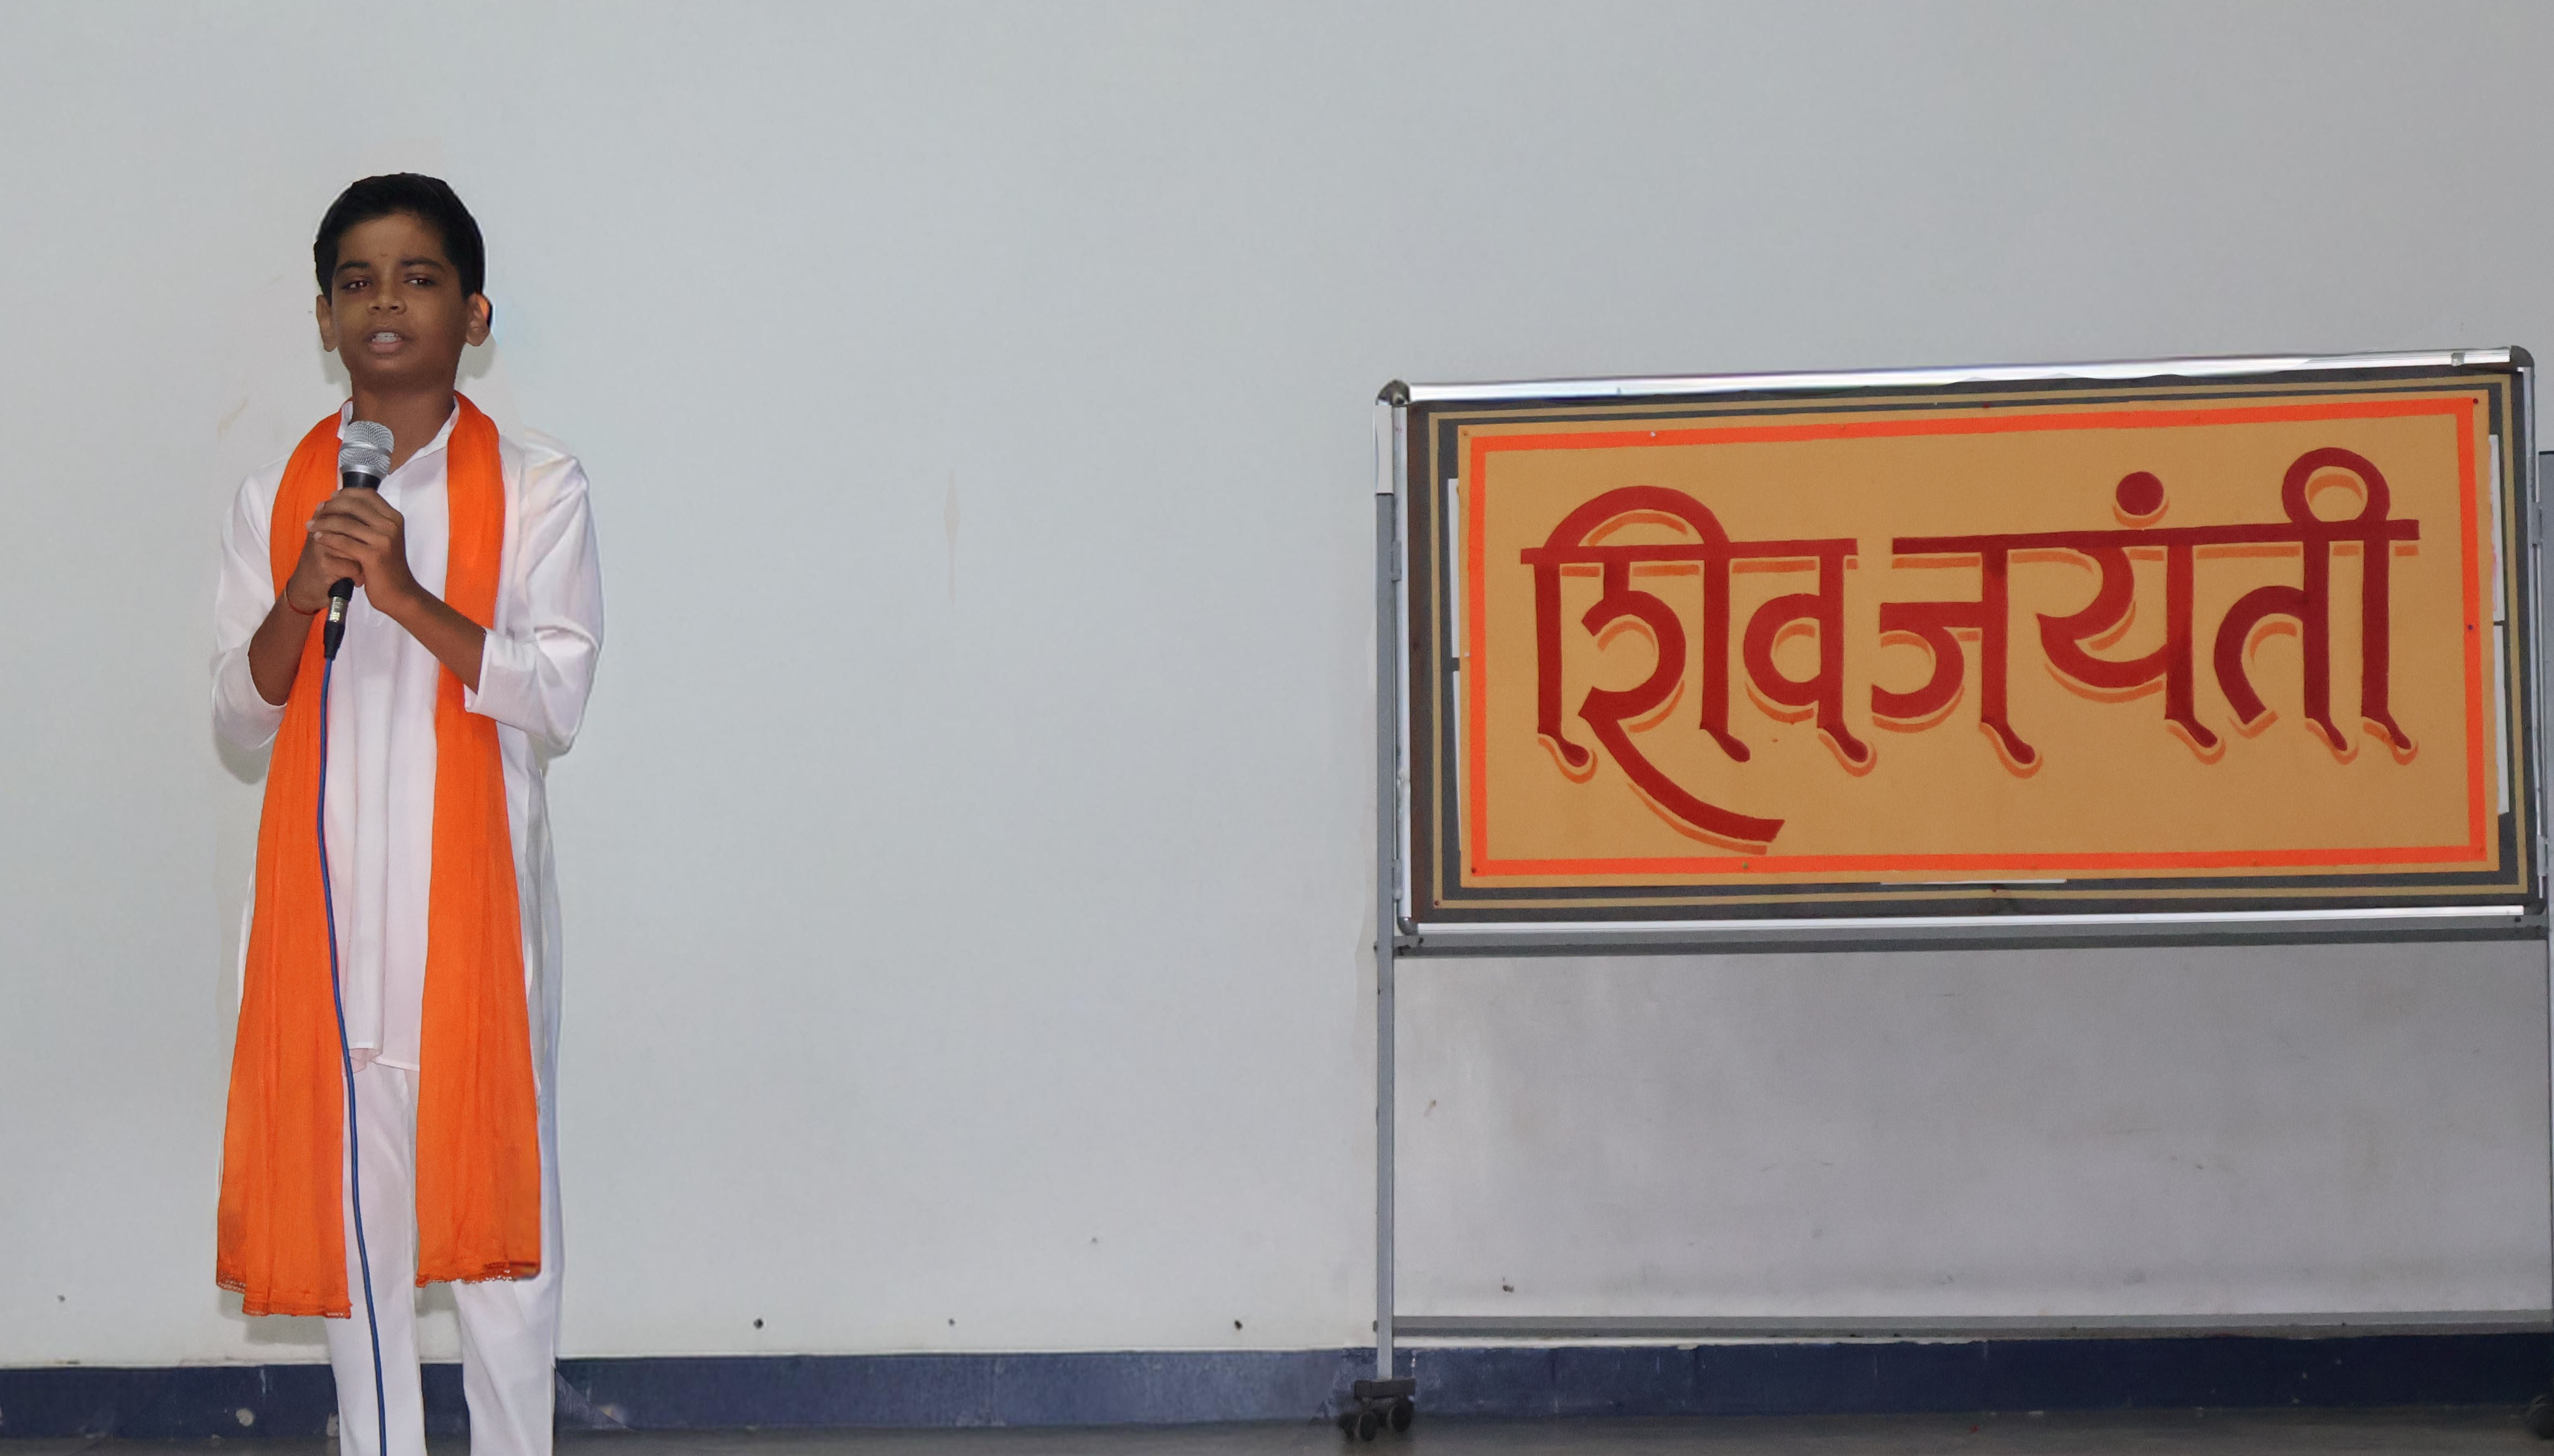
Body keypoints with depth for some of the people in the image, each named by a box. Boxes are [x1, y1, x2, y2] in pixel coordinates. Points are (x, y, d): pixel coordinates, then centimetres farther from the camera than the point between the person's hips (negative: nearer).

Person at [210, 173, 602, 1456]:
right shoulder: (275, 499, 10)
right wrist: (303, 597, -13)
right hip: (326, 892, 3)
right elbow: (240, 714, 7)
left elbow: (559, 697, -8)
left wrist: (408, 596, -20)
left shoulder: (535, 489, 1)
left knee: (495, 1197, -3)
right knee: (348, 1195, 5)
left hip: (474, 891, -3)